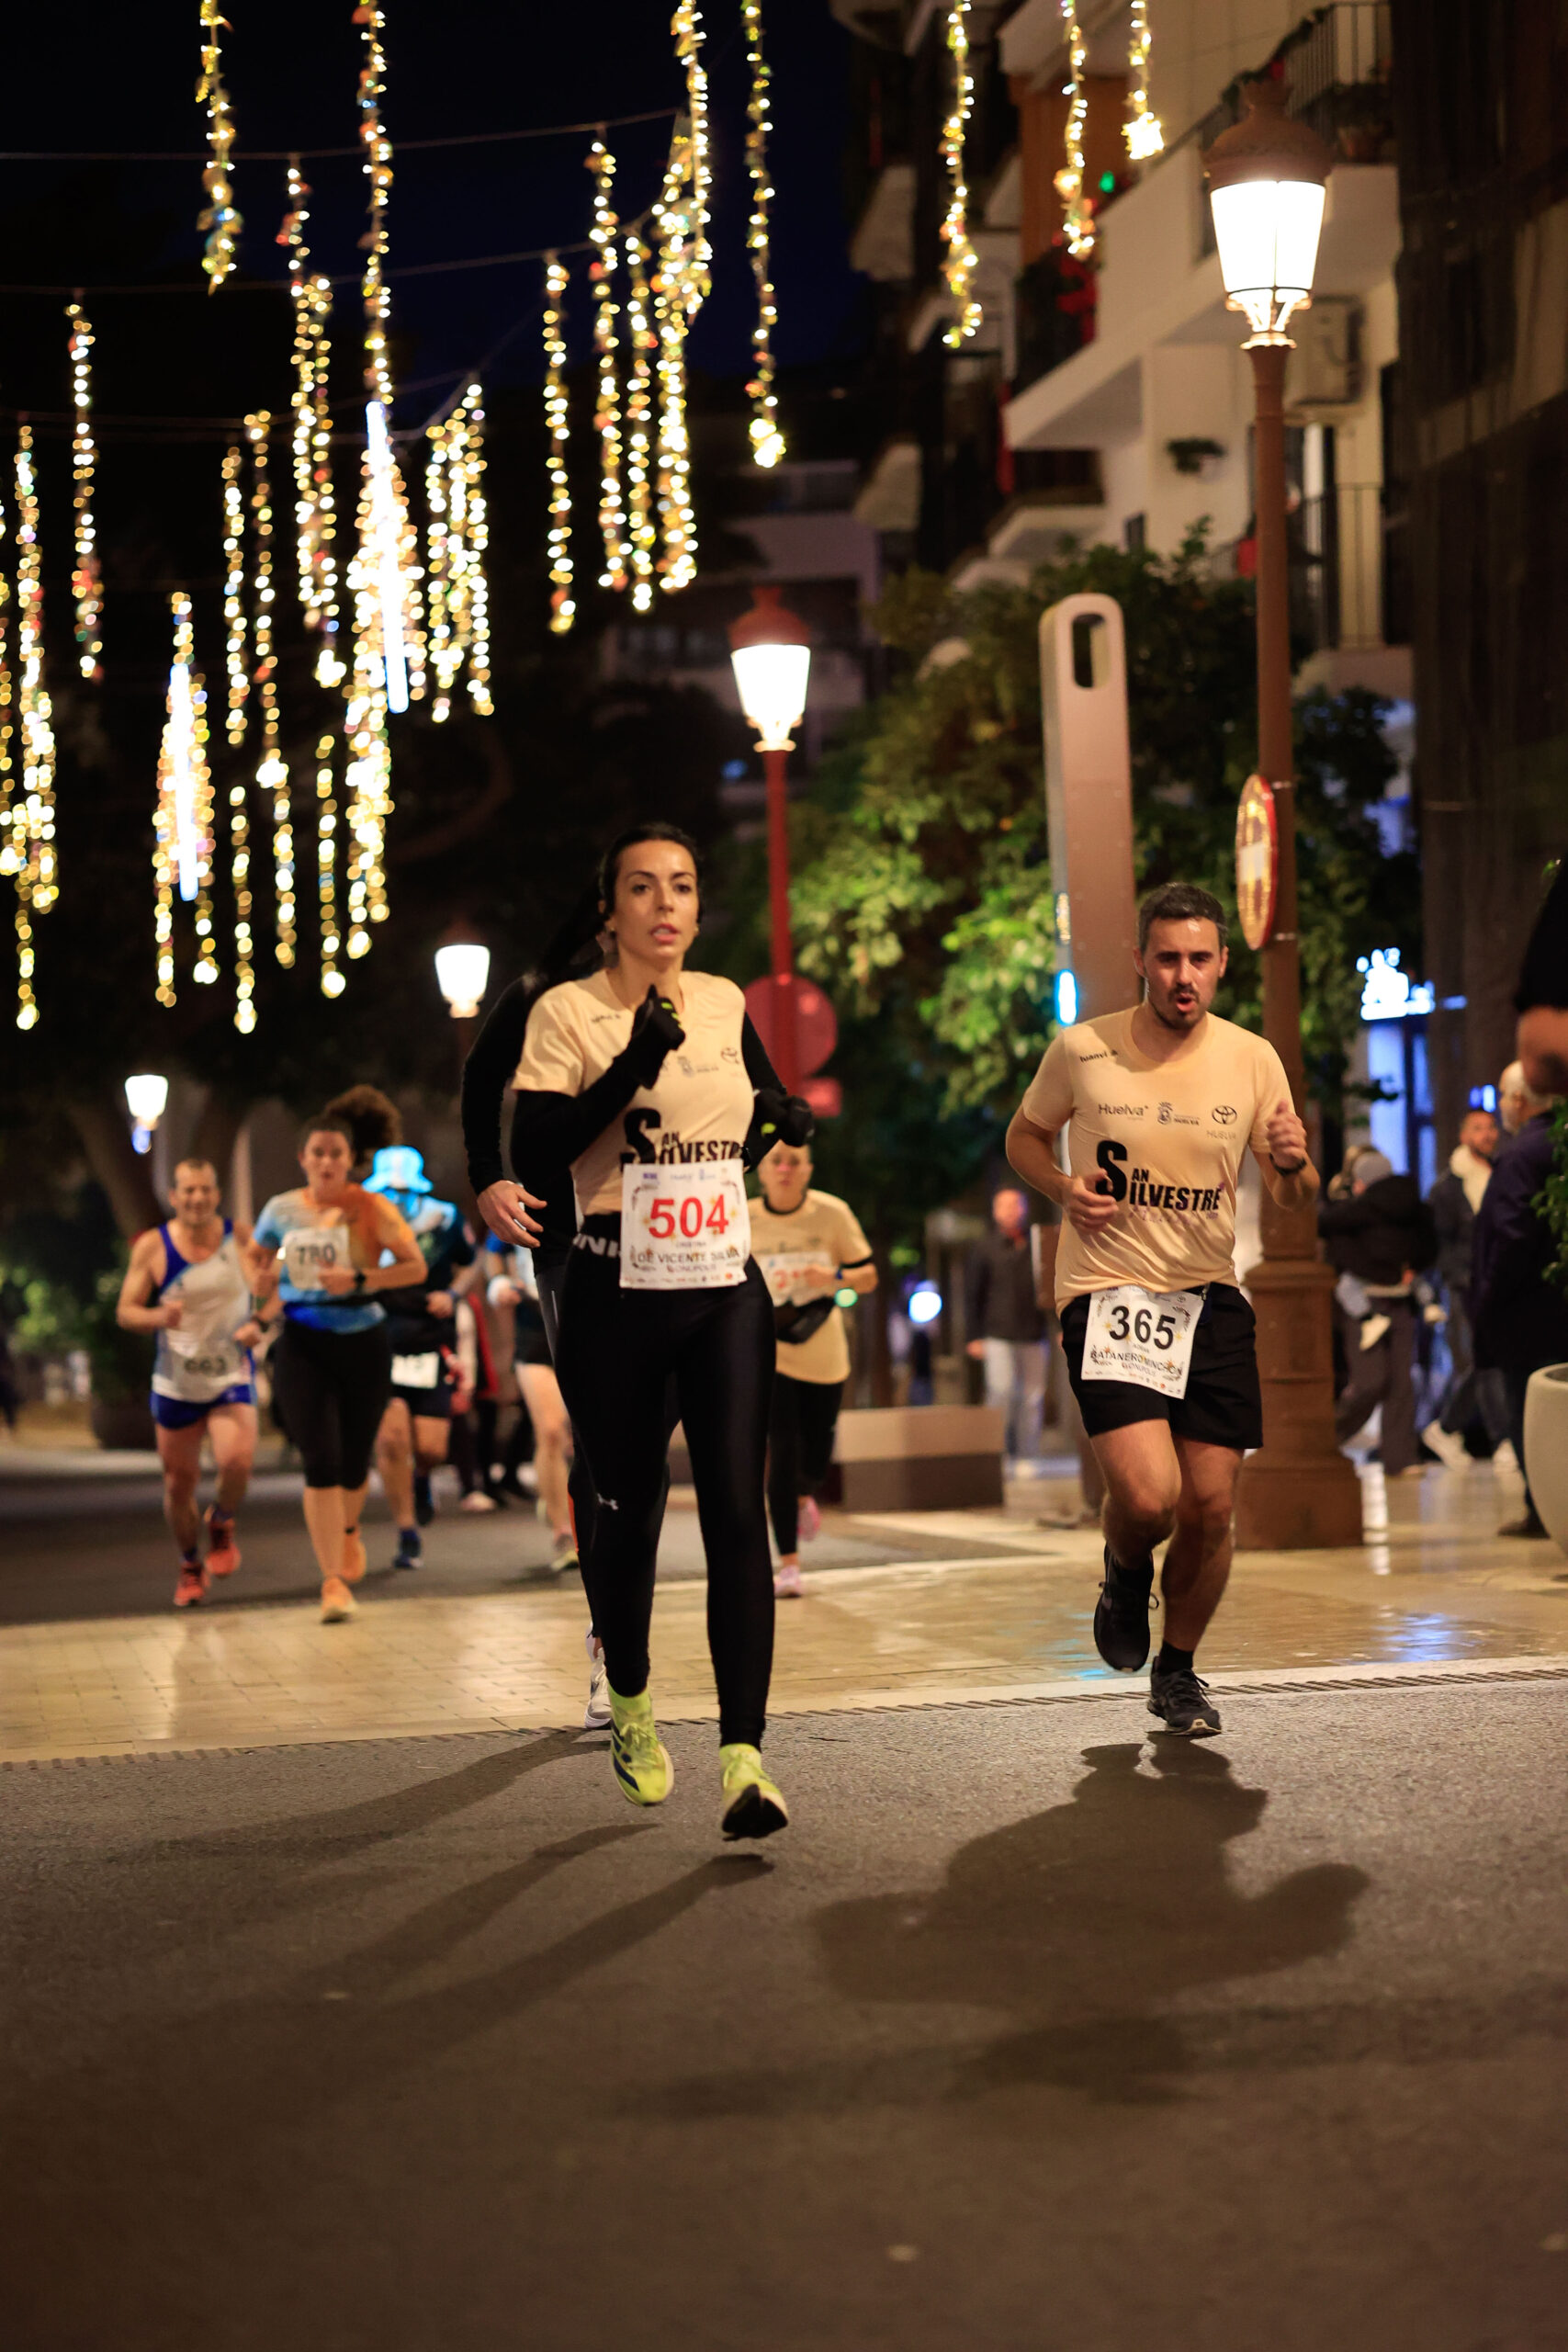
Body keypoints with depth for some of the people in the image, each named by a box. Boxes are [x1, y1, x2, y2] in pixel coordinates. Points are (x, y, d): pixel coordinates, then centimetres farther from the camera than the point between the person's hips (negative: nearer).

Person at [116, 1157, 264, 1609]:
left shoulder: (241, 1238, -3)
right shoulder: (153, 1246, -4)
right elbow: (125, 1312, -2)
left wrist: (259, 1324, -14)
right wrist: (159, 1318, -23)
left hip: (233, 1377, -1)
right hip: (176, 1382, 1)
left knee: (236, 1460, -25)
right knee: (179, 1484, 7)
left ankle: (222, 1523, 9)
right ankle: (191, 1567, 32)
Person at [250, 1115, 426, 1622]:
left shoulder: (372, 1209, -4)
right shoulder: (282, 1210, 2)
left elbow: (415, 1266, -7)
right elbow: (256, 1257, 18)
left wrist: (359, 1280, -20)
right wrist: (261, 1279, -5)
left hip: (363, 1342, 0)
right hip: (303, 1344, 0)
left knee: (354, 1461, 11)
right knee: (320, 1460, -13)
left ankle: (348, 1529, 47)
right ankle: (332, 1579, -10)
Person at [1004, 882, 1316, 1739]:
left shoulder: (1252, 1060, 1)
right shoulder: (1082, 1050, -5)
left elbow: (1295, 1203, 7)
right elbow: (1025, 1135, 13)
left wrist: (1293, 1165, -17)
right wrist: (1062, 1187, -8)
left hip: (1211, 1299, 3)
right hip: (1107, 1297, -3)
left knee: (1210, 1508, 1)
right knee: (1148, 1497, -20)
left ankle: (1178, 1671, 26)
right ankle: (1125, 1574, 17)